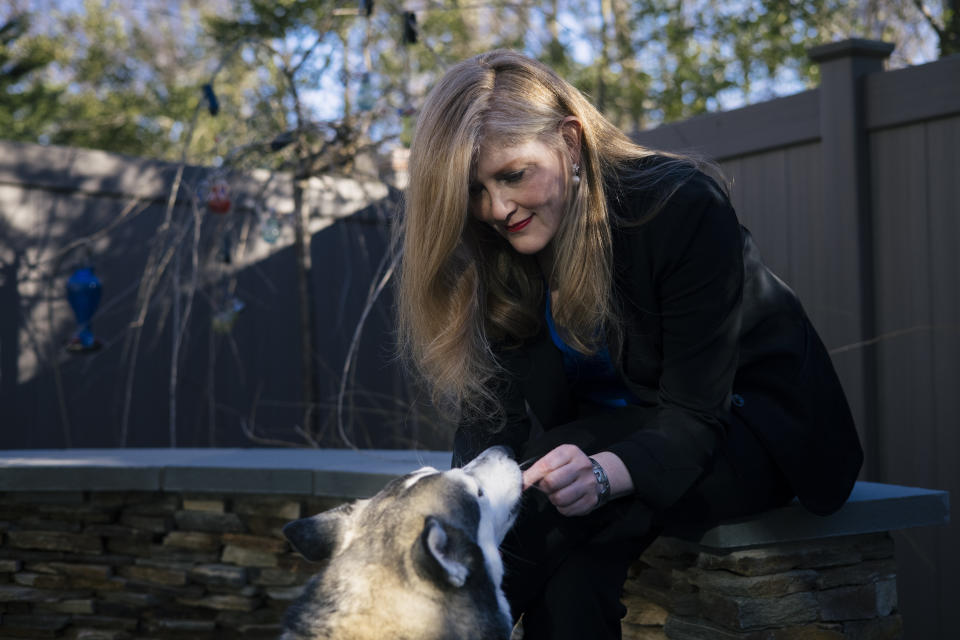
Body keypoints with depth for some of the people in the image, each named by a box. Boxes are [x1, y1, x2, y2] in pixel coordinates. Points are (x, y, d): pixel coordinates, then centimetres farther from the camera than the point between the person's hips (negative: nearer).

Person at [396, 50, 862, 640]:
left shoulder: (682, 207, -24)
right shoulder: (492, 256, -8)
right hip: (613, 429, 4)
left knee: (573, 495, -34)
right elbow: (494, 415, -13)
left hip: (751, 422, -4)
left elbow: (694, 414, -28)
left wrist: (603, 473, -48)